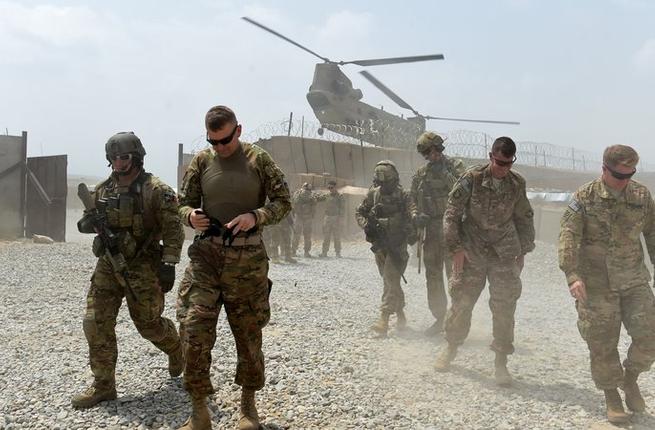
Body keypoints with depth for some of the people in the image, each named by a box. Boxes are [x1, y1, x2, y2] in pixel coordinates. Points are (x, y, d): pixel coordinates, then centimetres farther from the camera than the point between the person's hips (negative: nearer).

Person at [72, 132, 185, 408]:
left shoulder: (156, 190, -10)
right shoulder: (102, 190, 7)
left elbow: (173, 230, -12)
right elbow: (87, 221, 18)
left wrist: (169, 264, -18)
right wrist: (88, 223, -7)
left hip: (143, 267, -5)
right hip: (108, 264, 6)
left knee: (148, 324, 3)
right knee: (96, 323, 0)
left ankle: (178, 350, 35)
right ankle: (103, 386, 10)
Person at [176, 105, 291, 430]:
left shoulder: (259, 160, -1)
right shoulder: (201, 162, 5)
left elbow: (283, 202, 1)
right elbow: (184, 203, 12)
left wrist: (255, 216, -18)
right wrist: (190, 216, -12)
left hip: (247, 258, -1)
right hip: (206, 255, 1)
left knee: (249, 335, 9)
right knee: (193, 331, -8)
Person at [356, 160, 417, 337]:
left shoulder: (402, 195, -6)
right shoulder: (372, 194, 5)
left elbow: (412, 209, -20)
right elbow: (359, 213, 10)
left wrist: (415, 217, -43)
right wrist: (366, 224, -10)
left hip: (397, 245, -5)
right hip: (379, 245, 5)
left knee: (391, 281, -13)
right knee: (390, 282, 13)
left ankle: (384, 320, -18)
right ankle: (400, 315, 28)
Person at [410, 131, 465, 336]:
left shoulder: (455, 166, -1)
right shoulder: (420, 174, 10)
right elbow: (413, 201, 15)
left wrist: (444, 173, -19)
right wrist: (417, 216, 0)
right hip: (431, 231, 5)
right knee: (433, 276, 8)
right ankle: (439, 318, 19)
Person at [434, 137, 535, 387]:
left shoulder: (517, 184, 1)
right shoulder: (472, 179, -9)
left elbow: (525, 219, 14)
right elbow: (452, 214, -7)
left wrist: (523, 250, 10)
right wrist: (456, 247, -12)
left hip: (505, 257, 2)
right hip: (471, 254, -2)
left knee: (504, 308, 0)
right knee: (461, 302, 5)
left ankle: (501, 362, 11)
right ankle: (451, 348, 28)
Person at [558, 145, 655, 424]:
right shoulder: (585, 197, -8)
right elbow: (568, 237, -14)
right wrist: (572, 275, -25)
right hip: (597, 285, -3)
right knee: (603, 344, 3)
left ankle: (630, 378, 22)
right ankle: (611, 397, 22)